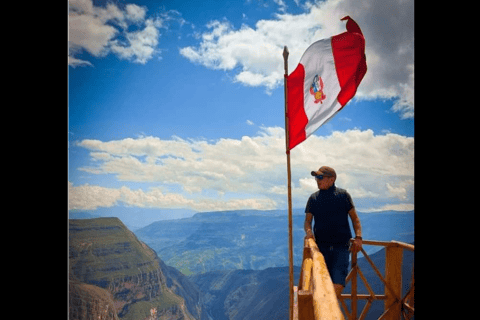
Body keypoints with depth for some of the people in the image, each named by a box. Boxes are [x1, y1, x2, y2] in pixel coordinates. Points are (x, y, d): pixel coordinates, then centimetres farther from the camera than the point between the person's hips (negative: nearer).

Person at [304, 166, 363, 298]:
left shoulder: (343, 195, 4)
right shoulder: (313, 198, 8)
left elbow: (354, 218, 9)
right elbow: (308, 220, 11)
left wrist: (358, 237, -4)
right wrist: (308, 230, -12)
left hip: (341, 247, -2)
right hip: (321, 246, 2)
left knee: (338, 282, -13)